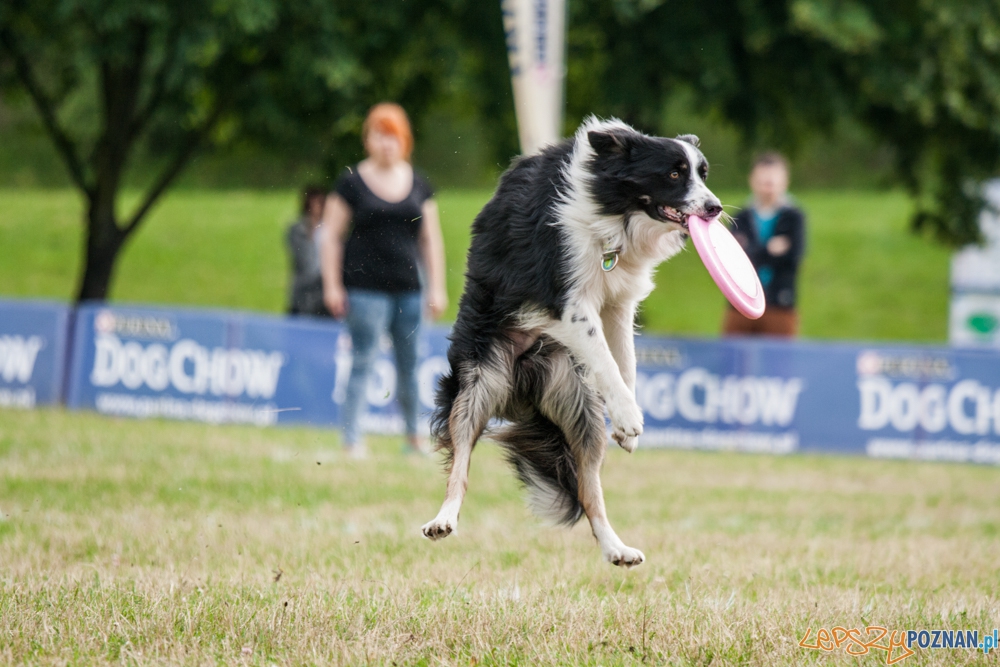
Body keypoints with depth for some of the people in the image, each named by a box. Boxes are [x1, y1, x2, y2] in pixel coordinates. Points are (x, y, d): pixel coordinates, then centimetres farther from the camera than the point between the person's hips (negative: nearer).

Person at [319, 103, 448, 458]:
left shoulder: (418, 184, 11)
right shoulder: (352, 182, 0)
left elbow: (431, 239, 15)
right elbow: (331, 235, 0)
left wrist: (436, 287, 10)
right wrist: (332, 286, -5)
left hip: (408, 289, 4)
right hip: (366, 290, -4)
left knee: (409, 363, 9)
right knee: (362, 362, -7)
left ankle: (413, 435, 23)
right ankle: (351, 439, -5)